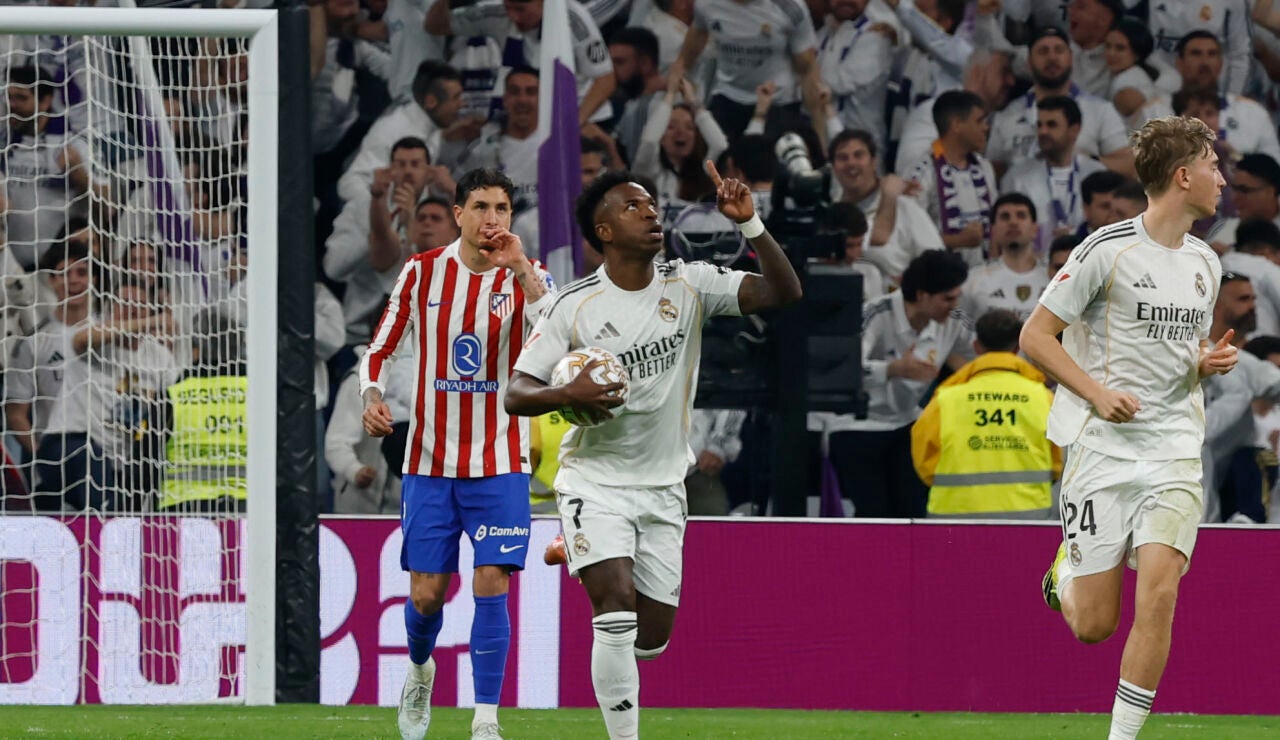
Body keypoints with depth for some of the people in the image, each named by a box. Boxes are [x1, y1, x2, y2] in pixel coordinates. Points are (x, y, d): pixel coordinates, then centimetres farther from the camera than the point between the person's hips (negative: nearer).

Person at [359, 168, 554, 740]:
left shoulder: (526, 277, -4)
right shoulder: (422, 272, 1)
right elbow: (380, 348, 9)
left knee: (491, 585, -12)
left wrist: (520, 270, -29)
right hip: (429, 461, 1)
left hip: (499, 464, -1)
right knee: (426, 593, 2)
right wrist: (372, 396, -9)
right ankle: (420, 669, 35)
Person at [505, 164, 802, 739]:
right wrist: (568, 395, -30)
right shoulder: (574, 307, -10)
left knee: (652, 635, 5)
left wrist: (749, 224, -25)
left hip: (663, 489, 3)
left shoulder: (688, 285, -3)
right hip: (595, 481, -3)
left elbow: (783, 292, -12)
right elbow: (516, 394, -9)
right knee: (618, 601, -23)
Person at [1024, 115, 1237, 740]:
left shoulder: (1205, 264, 13)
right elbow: (1035, 337, -5)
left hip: (1174, 449, 4)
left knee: (1159, 594, -16)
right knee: (1094, 625, -1)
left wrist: (1209, 362, 4)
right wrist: (1099, 393, -16)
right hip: (1102, 448, -4)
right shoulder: (1109, 249, -8)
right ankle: (1065, 570, 35)